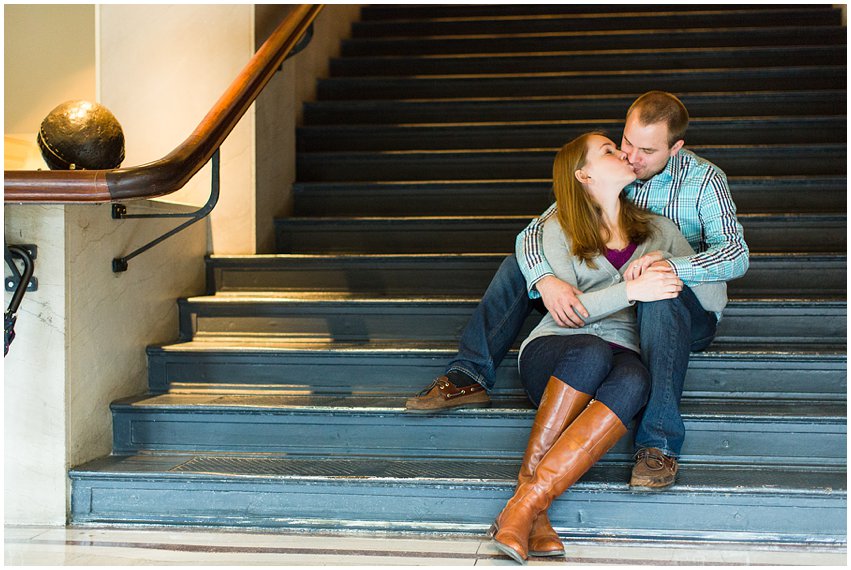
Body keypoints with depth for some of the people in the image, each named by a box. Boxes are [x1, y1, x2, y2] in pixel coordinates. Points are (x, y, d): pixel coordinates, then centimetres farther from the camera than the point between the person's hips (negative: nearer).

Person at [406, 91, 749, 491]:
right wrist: (546, 280, -34)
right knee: (520, 265, -7)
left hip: (686, 311, -4)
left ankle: (659, 444, -43)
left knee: (659, 298, -41)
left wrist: (669, 266, -43)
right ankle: (469, 377, -13)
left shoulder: (704, 180, -11)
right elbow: (535, 232, -10)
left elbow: (736, 255, -24)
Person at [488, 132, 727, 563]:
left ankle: (525, 504, -46)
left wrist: (674, 268, -2)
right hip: (553, 352, -2)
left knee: (634, 381, -38)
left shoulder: (657, 230, 20)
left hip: (622, 356, 2)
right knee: (592, 351, -39)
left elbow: (715, 300, 14)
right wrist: (630, 291, -18)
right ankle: (529, 475, -38)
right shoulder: (559, 230, 10)